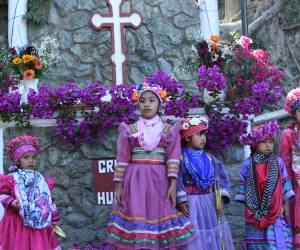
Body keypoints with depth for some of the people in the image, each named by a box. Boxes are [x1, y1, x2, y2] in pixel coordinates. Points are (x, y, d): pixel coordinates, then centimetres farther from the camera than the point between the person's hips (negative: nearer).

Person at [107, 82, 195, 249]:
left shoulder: (169, 130, 6)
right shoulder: (129, 130, 6)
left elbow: (173, 159, -1)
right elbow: (122, 160, 4)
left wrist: (173, 185, -10)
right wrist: (119, 186, -1)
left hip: (158, 181, 0)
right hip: (134, 182, 0)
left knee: (159, 218, -1)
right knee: (135, 220, -2)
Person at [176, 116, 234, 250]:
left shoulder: (210, 159, 9)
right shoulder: (180, 159, -6)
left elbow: (222, 179, 7)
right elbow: (176, 181, -13)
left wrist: (221, 200, -3)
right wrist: (180, 201, -21)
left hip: (210, 204, 5)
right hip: (191, 205, -5)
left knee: (213, 237, 9)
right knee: (193, 239, -2)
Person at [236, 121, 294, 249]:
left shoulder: (278, 162, 2)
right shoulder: (247, 164, -2)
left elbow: (285, 184, 4)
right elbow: (243, 186, 2)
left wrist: (285, 206, 1)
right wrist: (247, 207, 1)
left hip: (277, 212, 1)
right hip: (255, 212, -1)